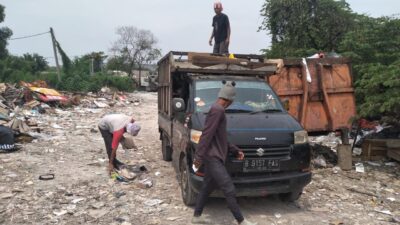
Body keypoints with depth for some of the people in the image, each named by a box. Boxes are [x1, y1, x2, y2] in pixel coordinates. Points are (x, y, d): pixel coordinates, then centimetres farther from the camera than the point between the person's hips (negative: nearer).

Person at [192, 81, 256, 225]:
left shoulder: (216, 109, 18)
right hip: (213, 157, -11)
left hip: (214, 156, 11)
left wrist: (235, 150, 22)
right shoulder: (218, 110, -15)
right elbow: (207, 134, -20)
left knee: (207, 187, 18)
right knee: (229, 190, -6)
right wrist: (198, 156, -21)